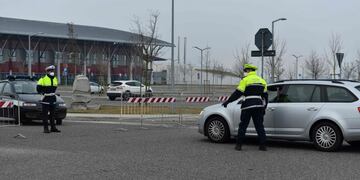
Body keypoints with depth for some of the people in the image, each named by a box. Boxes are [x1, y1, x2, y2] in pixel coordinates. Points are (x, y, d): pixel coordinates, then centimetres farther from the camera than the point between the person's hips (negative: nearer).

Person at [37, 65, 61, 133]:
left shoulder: (55, 79, 13)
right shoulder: (43, 79, -8)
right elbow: (38, 88, -5)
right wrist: (43, 93, -8)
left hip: (53, 99, 7)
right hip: (46, 99, -6)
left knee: (52, 114, 11)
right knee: (45, 114, -4)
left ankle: (53, 127, 17)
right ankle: (46, 128, -2)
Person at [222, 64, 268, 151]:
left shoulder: (245, 80, -3)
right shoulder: (262, 81, 16)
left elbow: (237, 93, -7)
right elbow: (265, 96, 17)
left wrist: (227, 102, -2)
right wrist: (264, 108, 22)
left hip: (248, 106, -5)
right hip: (259, 106, 5)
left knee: (243, 125, 3)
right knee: (259, 126, 8)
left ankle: (239, 145, 5)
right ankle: (263, 145, 2)